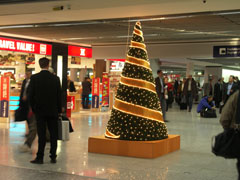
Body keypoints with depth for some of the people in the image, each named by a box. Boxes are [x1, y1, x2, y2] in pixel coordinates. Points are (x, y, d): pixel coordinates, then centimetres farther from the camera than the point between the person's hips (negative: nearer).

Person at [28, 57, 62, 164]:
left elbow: (31, 95, -4)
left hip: (40, 111, -1)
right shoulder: (55, 78, -2)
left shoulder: (34, 78, -6)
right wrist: (59, 110, 11)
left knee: (41, 135, 1)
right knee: (53, 134, 7)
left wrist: (33, 109, 8)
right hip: (53, 111, 1)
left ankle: (40, 157, 3)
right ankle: (53, 157, 12)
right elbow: (59, 96, 1)